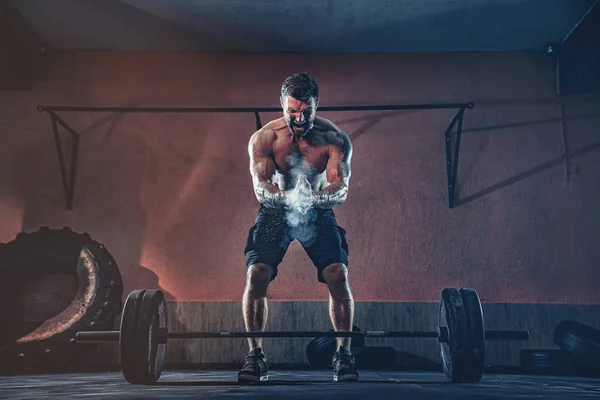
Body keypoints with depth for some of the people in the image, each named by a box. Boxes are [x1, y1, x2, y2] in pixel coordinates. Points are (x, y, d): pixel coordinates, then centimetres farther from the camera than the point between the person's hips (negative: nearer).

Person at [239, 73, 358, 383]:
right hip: (275, 211, 0)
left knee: (338, 275, -19)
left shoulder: (335, 138, -15)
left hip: (319, 212, 0)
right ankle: (255, 356, -2)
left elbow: (341, 190, -25)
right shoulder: (263, 138, -15)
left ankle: (343, 354, -1)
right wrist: (286, 196, -48)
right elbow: (260, 188, -26)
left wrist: (314, 197, -48)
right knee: (256, 274, -18)